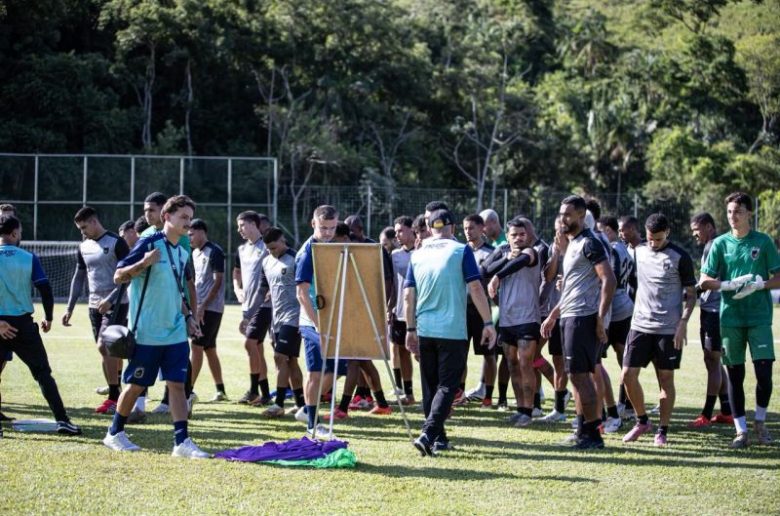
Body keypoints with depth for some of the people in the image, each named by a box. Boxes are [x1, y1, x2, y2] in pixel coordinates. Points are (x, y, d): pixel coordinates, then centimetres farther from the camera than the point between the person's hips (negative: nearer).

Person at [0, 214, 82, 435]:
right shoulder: (28, 258, -1)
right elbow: (45, 289, -5)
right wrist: (48, 318, 7)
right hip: (23, 324, 0)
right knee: (43, 373, 7)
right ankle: (62, 420, 0)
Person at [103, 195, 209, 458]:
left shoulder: (182, 253, 12)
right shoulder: (149, 244, -10)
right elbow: (118, 276, -11)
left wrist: (188, 316, 16)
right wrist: (143, 263, -27)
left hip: (175, 334, 6)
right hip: (147, 334, -6)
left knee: (177, 384, -1)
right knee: (136, 384, 4)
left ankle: (182, 441, -4)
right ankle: (114, 433, 21)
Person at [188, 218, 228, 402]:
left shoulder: (214, 252, -12)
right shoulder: (195, 253, 15)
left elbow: (217, 282, -16)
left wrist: (202, 307, -19)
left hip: (211, 309, -9)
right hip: (200, 309, 9)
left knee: (197, 347, -12)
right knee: (209, 349, 10)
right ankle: (220, 390, 15)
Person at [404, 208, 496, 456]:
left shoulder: (417, 255, 7)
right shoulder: (461, 251, -3)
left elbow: (408, 294, 6)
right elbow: (475, 288, -9)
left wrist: (411, 329, 14)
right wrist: (488, 323, -5)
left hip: (424, 330, 4)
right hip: (453, 330, -4)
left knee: (430, 386, 14)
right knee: (447, 386, -2)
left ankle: (439, 438, 19)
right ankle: (428, 433, -19)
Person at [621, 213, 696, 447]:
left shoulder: (680, 257, -5)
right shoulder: (639, 252, 8)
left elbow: (691, 294, -2)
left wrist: (683, 322, -13)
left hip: (669, 329, -4)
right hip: (640, 325, 4)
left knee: (666, 378, 1)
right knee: (628, 376, -3)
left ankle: (663, 431, 9)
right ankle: (642, 421, 17)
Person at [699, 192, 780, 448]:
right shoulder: (721, 243, 6)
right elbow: (704, 281, 5)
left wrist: (759, 285, -15)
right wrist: (730, 285, -12)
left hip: (759, 318, -1)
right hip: (730, 318, 1)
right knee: (735, 374, 3)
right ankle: (741, 430, 11)